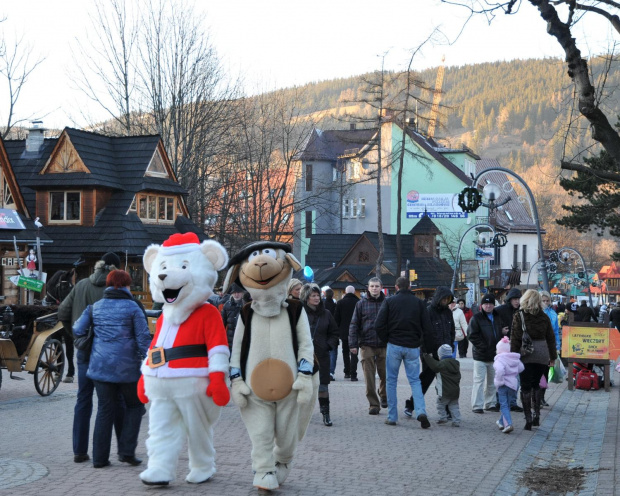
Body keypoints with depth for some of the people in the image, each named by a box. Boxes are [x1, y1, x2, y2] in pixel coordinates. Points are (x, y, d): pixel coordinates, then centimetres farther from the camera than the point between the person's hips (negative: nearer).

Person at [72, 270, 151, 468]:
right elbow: (143, 338, -8)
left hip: (100, 366, 4)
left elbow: (78, 330, 5)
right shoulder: (132, 307, -4)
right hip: (126, 366, -4)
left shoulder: (96, 307, 6)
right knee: (134, 405, 14)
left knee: (105, 410, 10)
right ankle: (126, 451, 5)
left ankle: (100, 458, 9)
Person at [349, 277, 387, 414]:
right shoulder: (361, 304, 5)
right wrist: (353, 345, -2)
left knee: (385, 374, 8)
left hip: (384, 345, 0)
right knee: (369, 377, -2)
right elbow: (354, 325, 5)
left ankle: (383, 395, 35)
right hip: (367, 345, 0)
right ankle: (373, 404, 6)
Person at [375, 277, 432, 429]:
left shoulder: (389, 301, 0)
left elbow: (379, 325, -6)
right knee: (415, 380, 7)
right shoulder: (419, 302, 4)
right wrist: (420, 342, 13)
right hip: (413, 347, 1)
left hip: (394, 346, -1)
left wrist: (386, 340, 8)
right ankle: (421, 411, -14)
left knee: (391, 380, 9)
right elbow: (428, 328, 1)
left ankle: (392, 416, 9)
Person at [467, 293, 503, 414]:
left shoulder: (498, 318, 11)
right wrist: (483, 347, -17)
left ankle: (490, 403, 24)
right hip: (480, 356, -6)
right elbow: (472, 335, -12)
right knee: (479, 380, -6)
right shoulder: (476, 318, -6)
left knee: (492, 381, 14)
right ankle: (477, 405, -2)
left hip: (494, 356, 6)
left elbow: (501, 334, 19)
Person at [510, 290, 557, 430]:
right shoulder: (544, 317, 5)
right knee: (536, 385, 18)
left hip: (526, 355, -3)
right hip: (542, 355, 3)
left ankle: (528, 419, -3)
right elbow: (551, 338, 9)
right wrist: (553, 356, 17)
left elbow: (516, 338, -8)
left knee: (525, 387, 2)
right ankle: (537, 415, 14)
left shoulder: (519, 316, -6)